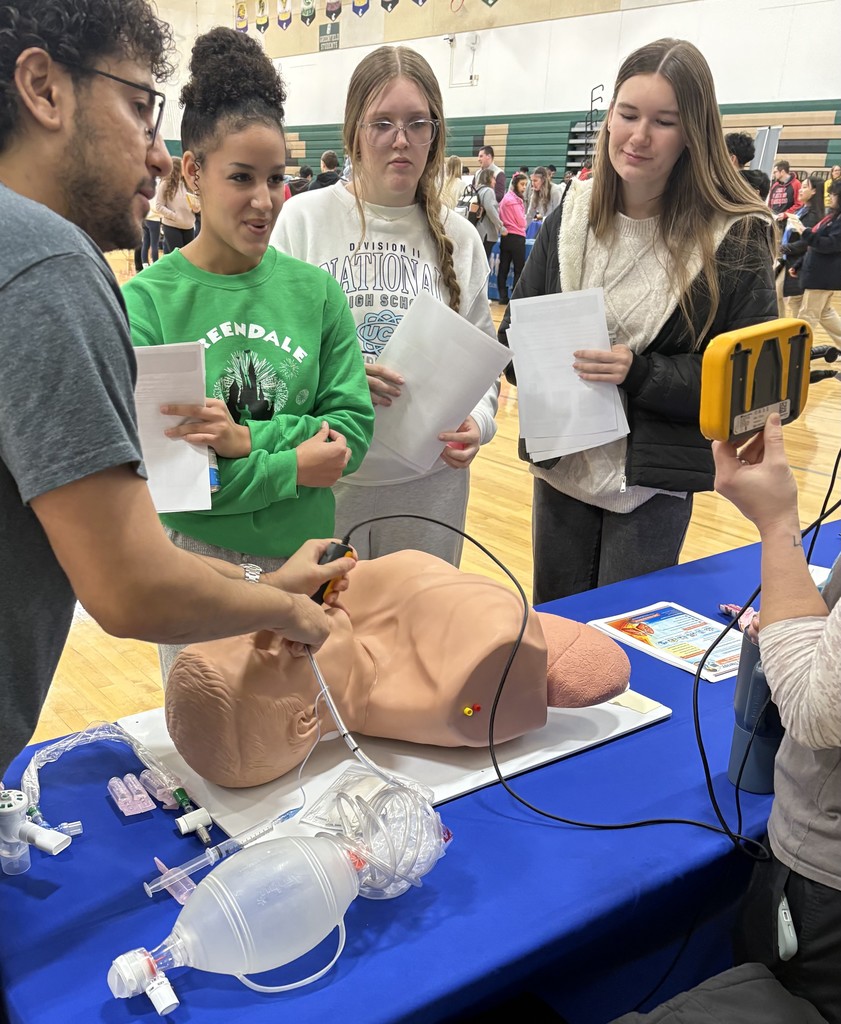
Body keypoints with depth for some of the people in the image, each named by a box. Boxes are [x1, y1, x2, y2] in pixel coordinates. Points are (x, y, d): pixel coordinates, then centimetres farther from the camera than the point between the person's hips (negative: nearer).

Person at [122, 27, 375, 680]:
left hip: (305, 555, 3)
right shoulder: (147, 301, -11)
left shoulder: (315, 291, -2)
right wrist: (292, 467, -16)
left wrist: (248, 438, -22)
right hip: (196, 560, -2)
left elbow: (354, 428, -7)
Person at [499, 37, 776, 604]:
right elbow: (516, 324, 9)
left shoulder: (736, 236, -10)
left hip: (653, 480, -3)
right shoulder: (573, 213, 1)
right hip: (561, 462, 4)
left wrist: (641, 373, -23)